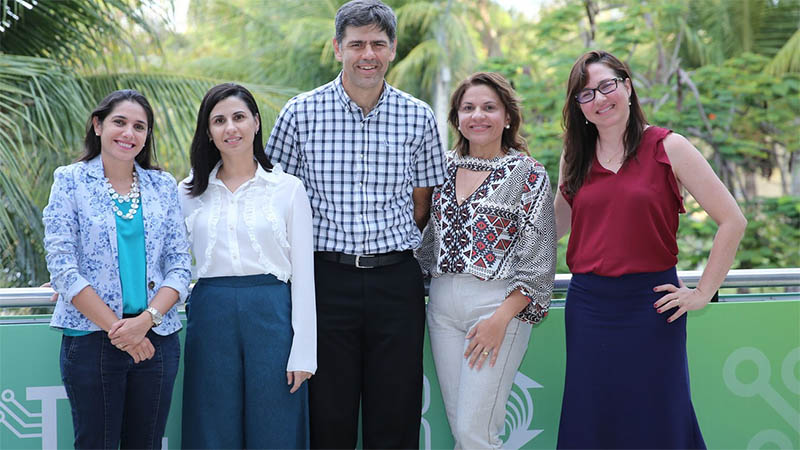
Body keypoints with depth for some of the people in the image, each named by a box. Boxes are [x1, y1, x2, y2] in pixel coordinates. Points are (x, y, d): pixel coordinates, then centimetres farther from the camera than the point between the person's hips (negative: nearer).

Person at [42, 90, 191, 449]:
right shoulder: (70, 182, 0)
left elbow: (179, 266, 5)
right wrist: (117, 328, -13)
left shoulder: (163, 186, 8)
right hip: (91, 337, -3)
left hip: (156, 339, 3)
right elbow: (62, 268, -7)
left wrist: (146, 319, -12)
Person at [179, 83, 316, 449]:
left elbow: (303, 274, 2)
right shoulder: (190, 193, 10)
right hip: (211, 318, 2)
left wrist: (303, 352, -4)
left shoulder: (288, 189, 5)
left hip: (271, 314, -1)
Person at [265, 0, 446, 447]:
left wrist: (391, 249, 6)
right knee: (329, 414, 4)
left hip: (397, 280, 1)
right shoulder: (301, 113, -1)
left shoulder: (419, 117, 3)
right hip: (327, 276, -1)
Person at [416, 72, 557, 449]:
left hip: (499, 304, -5)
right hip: (443, 304, 5)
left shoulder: (528, 174, -4)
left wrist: (501, 318, -15)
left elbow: (539, 261, -9)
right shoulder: (445, 167, 11)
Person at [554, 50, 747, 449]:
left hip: (650, 304, -4)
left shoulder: (667, 147, -4)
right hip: (587, 305, 4)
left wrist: (703, 292, -6)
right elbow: (558, 225, 21)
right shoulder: (575, 157, 9)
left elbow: (732, 221, -5)